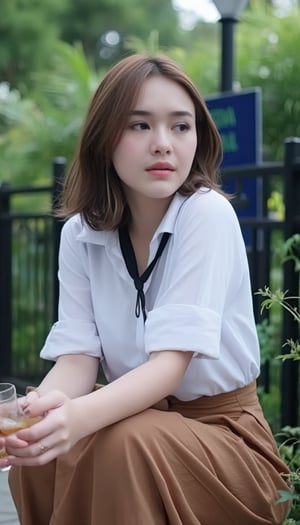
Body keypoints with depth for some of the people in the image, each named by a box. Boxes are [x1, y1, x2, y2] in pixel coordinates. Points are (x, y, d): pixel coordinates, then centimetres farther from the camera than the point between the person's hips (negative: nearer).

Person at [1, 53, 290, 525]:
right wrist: (39, 408, -35)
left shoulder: (208, 215, -18)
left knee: (126, 444, -33)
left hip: (223, 432, -4)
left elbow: (171, 362, -25)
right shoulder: (80, 234, -2)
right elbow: (77, 358, -11)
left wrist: (80, 416, -44)